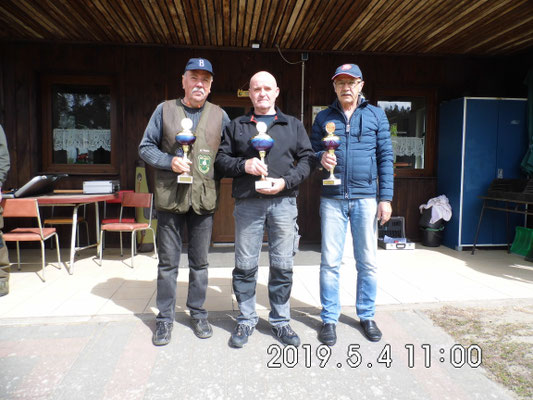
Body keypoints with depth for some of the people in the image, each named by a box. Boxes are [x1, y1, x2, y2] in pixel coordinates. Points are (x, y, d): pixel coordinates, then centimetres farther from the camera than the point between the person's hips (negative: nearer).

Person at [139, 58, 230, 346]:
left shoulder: (220, 116, 8)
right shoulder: (164, 110, 4)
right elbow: (145, 147, 5)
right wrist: (170, 161, -11)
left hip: (204, 198, 1)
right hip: (170, 197, -1)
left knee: (199, 261, 12)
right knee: (168, 262, 8)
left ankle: (197, 313, 28)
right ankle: (165, 318, 23)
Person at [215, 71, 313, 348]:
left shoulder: (293, 125, 15)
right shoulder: (236, 126, 14)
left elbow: (307, 159, 8)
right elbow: (221, 159, 9)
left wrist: (286, 182, -7)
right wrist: (243, 165, -10)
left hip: (283, 202, 1)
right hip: (247, 202, 0)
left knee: (282, 266, 6)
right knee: (245, 266, 5)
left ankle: (280, 321, 23)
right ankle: (246, 321, 22)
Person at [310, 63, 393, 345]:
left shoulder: (376, 115, 8)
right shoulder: (323, 118, 10)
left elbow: (385, 157, 5)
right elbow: (311, 152, 11)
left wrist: (385, 198, -1)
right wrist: (321, 158, -14)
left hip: (366, 198, 0)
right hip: (332, 198, 0)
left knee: (368, 261, 7)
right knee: (330, 261, 2)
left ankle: (366, 315, 25)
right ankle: (329, 319, 17)